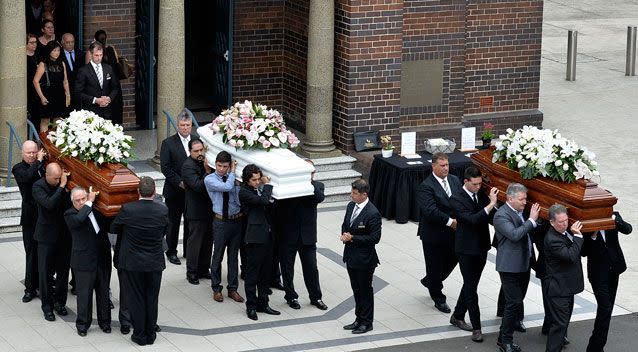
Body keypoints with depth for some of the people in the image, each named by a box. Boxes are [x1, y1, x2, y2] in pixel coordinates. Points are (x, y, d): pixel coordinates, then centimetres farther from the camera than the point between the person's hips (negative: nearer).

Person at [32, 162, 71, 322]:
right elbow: (49, 204, -28)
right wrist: (61, 187, -28)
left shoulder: (65, 183, -3)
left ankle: (60, 302, 25)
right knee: (46, 272, 4)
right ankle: (47, 305, 15)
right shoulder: (38, 187, -12)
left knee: (63, 271, 11)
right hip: (47, 237, -3)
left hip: (64, 235, 3)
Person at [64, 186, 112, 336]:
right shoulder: (70, 214, -8)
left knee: (104, 292, 14)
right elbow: (79, 219, -30)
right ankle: (82, 324, 16)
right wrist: (90, 203, -22)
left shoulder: (97, 209, 7)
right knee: (84, 294, 2)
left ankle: (104, 321, 27)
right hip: (84, 261, -5)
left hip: (103, 260, 5)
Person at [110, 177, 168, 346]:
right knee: (152, 299, 15)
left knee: (136, 299, 10)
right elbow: (164, 231, 3)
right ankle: (151, 334, 23)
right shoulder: (163, 210, -13)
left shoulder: (127, 210, -18)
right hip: (155, 262, 2)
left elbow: (113, 229, -3)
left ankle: (140, 335, 17)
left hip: (133, 263, -2)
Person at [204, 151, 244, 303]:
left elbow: (239, 200, -4)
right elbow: (227, 187, -24)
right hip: (221, 221, -3)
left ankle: (232, 289, 21)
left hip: (236, 220, 3)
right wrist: (233, 172, -10)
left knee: (233, 256, 11)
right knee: (218, 256, 6)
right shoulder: (209, 179, -7)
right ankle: (216, 289, 19)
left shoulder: (234, 178, 3)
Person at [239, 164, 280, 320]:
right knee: (252, 273, -1)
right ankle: (251, 306, 6)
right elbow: (263, 200, -22)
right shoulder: (244, 192, -11)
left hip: (267, 236, 8)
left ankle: (263, 303, 21)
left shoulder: (260, 188, 12)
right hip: (255, 238, -8)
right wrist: (268, 184, -10)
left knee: (266, 272, 13)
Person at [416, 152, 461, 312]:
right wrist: (450, 221, -25)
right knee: (435, 266, 7)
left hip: (453, 232, 6)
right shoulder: (426, 187, -18)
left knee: (452, 260, 17)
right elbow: (430, 211, -26)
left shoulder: (455, 180, 4)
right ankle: (439, 299, 22)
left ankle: (429, 281, 43)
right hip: (434, 234, -6)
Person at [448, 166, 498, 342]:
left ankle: (457, 317, 33)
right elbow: (472, 219, -29)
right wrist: (491, 204, -33)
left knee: (470, 285, 17)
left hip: (481, 248, 6)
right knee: (471, 289, -2)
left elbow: (492, 217, -3)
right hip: (467, 250, -6)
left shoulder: (482, 195, 2)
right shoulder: (457, 199, -16)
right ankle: (476, 328, 1)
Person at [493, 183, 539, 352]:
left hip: (523, 265, 9)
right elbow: (514, 235, -28)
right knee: (514, 302, -9)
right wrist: (531, 220, -24)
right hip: (510, 266, -9)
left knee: (517, 302, 13)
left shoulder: (521, 212, 11)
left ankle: (504, 337, 22)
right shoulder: (501, 215, -15)